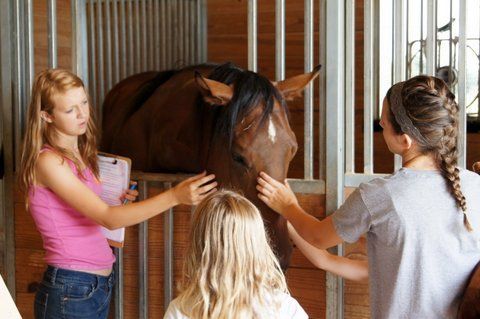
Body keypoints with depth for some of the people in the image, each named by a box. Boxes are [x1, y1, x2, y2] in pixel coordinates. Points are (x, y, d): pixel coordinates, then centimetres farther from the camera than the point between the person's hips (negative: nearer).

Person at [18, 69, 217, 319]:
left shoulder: (80, 154, 10)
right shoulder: (49, 162, -15)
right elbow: (107, 218, -23)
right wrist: (175, 196, -29)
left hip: (99, 287, 8)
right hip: (70, 295, -8)